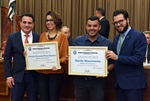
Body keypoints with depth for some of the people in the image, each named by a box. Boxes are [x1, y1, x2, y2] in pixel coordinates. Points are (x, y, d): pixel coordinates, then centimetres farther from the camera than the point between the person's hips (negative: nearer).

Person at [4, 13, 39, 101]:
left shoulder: (38, 38, 0)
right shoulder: (12, 37, 0)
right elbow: (7, 58, 2)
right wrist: (8, 76, -3)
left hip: (33, 76, 0)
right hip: (17, 76, 0)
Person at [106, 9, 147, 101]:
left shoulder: (139, 36, -10)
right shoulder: (116, 38, 13)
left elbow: (139, 59, -19)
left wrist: (117, 57, -21)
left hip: (133, 83, -7)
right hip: (119, 83, 7)